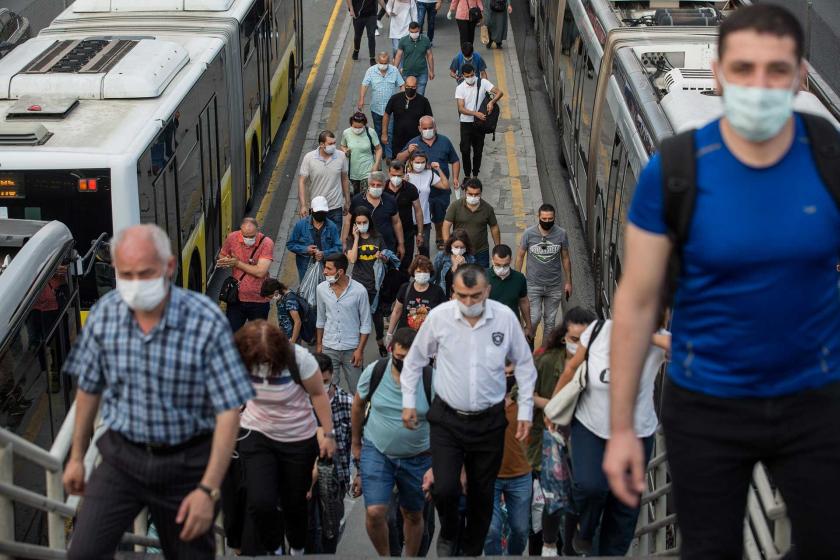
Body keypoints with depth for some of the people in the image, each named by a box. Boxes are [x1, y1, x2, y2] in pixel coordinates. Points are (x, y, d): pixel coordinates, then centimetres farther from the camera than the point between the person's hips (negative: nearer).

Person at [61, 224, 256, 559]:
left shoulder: (207, 322, -20)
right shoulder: (104, 314, -8)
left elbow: (229, 410, -17)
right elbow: (89, 389, 8)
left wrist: (208, 488, -20)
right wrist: (77, 456, 15)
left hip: (185, 462, -2)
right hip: (122, 456, 2)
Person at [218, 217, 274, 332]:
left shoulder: (266, 243, -17)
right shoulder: (232, 238, -7)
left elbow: (260, 272, -24)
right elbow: (221, 256, 12)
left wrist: (237, 263, -18)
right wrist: (225, 261, -13)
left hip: (259, 300, -2)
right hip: (236, 298, 2)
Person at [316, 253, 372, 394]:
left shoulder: (359, 291, -13)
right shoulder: (321, 289, -2)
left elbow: (365, 324, -6)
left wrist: (360, 349, -9)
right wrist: (318, 344, 11)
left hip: (352, 349, -3)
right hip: (329, 348, 3)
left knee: (356, 390, 5)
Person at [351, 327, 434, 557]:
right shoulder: (374, 372, -12)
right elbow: (358, 405, 7)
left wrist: (435, 467, -20)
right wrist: (356, 443, 16)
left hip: (417, 457, 0)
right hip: (376, 451, 0)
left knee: (413, 516, 15)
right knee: (374, 513, -12)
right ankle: (384, 556, 15)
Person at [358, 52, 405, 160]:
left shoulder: (394, 70, -4)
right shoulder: (371, 71, -5)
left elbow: (402, 85, 1)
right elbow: (364, 85, -10)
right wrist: (361, 100, -22)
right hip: (376, 107, 1)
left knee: (389, 132, -5)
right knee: (378, 131, 16)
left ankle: (389, 155, 0)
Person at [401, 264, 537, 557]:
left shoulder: (505, 317, -9)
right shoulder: (438, 317, -10)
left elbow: (524, 364, 5)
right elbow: (414, 360, 6)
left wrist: (525, 410, 3)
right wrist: (408, 401, 6)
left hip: (490, 422, 1)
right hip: (447, 420, -1)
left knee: (482, 494, 9)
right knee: (445, 490, -11)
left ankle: (473, 550, 31)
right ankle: (448, 535, 23)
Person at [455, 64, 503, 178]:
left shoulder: (483, 83, -5)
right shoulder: (460, 88, -7)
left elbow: (500, 92, -11)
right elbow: (461, 109, -14)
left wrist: (492, 102, -29)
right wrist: (476, 113, -27)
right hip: (466, 123, -1)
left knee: (478, 150, 9)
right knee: (465, 150, -5)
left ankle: (475, 175, 23)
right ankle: (467, 175, 10)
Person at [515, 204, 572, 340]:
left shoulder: (561, 234, -5)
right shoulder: (528, 233, -9)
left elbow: (565, 258, 4)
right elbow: (520, 256, 1)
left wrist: (568, 282, 6)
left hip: (554, 286, 2)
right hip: (533, 284, -2)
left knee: (550, 321, 10)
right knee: (534, 318, -7)